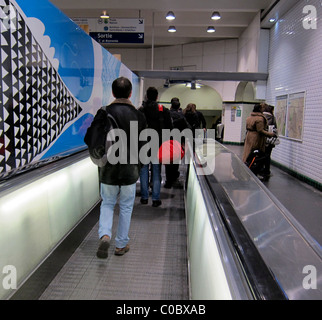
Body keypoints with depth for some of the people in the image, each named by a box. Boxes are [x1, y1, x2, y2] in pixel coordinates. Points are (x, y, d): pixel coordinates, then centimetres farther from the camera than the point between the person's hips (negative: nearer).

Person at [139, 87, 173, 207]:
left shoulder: (140, 110, 2)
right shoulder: (164, 110, -1)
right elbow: (169, 128, -1)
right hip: (157, 145, -1)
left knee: (144, 171, 10)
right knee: (156, 172, 4)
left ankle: (144, 197, 16)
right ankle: (155, 199, 7)